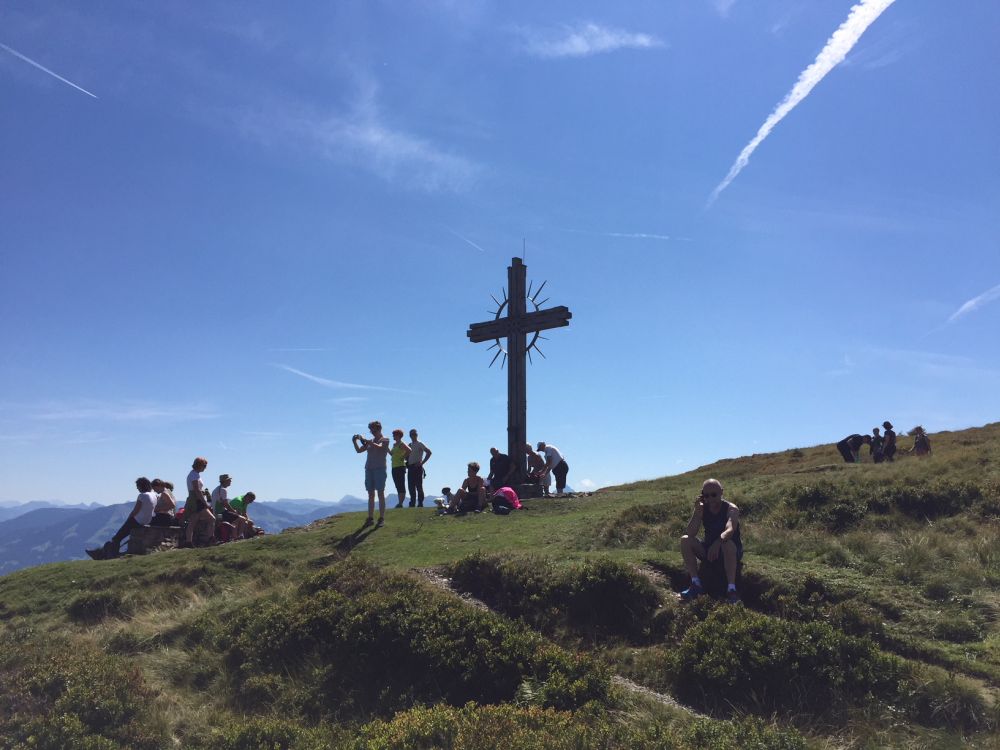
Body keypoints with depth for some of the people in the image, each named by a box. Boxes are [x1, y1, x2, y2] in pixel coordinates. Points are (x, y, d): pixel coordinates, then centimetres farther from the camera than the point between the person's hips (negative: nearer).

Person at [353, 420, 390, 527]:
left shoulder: (385, 440, 2)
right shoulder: (370, 441, 18)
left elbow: (379, 447, -18)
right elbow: (359, 450, 15)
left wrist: (366, 441, -23)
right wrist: (355, 442, -2)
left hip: (380, 469, -5)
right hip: (369, 469, 5)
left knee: (380, 493, -6)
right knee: (371, 494, 4)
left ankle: (382, 518, -6)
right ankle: (370, 518, 5)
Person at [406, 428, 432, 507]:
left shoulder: (419, 444, -3)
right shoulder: (409, 445, 18)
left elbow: (429, 452, -12)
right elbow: (407, 456, 25)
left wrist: (422, 462, -15)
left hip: (417, 467, -7)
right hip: (410, 468, 7)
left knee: (419, 486, -6)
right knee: (411, 487, 7)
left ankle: (420, 503, -4)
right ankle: (412, 503, 13)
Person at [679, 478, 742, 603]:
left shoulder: (731, 509, -16)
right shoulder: (702, 508, -5)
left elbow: (730, 530, -37)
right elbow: (691, 534, -18)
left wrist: (718, 542, -56)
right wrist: (697, 511, -29)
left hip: (733, 551, -4)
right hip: (708, 549, 4)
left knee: (728, 544, -38)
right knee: (685, 540, -19)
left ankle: (731, 589, -36)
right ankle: (696, 584, -21)